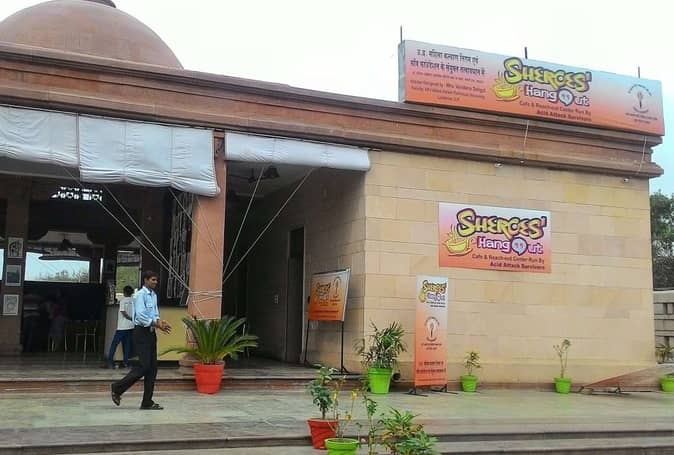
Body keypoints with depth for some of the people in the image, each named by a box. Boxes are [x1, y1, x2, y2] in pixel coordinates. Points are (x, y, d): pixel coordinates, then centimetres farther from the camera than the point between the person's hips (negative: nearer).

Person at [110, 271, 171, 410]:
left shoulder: (154, 295, 13)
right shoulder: (140, 295, -11)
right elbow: (140, 315, -19)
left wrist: (159, 321, -2)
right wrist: (157, 324, -19)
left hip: (151, 332, 8)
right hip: (141, 332, -8)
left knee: (152, 367, 5)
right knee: (144, 366, -11)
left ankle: (147, 402, 10)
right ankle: (117, 388, 6)